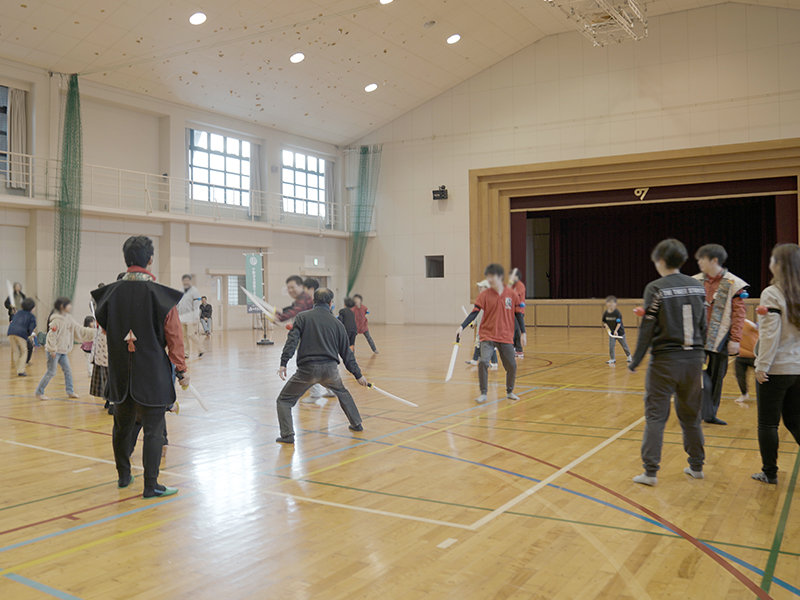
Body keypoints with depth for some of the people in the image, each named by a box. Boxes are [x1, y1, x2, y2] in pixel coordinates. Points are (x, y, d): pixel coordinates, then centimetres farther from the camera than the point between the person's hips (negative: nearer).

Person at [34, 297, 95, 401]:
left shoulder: (69, 319, 10)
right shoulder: (56, 320, -16)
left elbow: (79, 330, 15)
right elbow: (52, 335, -19)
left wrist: (94, 331, 12)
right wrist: (52, 350, -21)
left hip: (63, 351, 8)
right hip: (54, 351, -8)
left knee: (68, 370, 9)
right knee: (51, 372, -2)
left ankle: (70, 392, 18)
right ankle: (39, 392, 9)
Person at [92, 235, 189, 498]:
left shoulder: (110, 293, -1)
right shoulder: (160, 294, -13)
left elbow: (103, 326, 15)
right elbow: (174, 336, -10)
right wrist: (181, 369, -1)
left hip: (120, 374, 5)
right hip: (152, 374, -5)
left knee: (122, 425, 19)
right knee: (153, 429, 2)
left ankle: (123, 476, 34)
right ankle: (151, 486, 5)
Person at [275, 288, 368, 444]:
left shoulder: (302, 317, 5)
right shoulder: (336, 323, 12)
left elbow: (292, 341, -9)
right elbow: (347, 353, 15)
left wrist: (283, 364, -13)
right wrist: (358, 375, 23)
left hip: (307, 369, -3)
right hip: (330, 369, 3)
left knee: (284, 401, 12)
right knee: (342, 393, 33)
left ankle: (287, 435, -1)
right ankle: (356, 424, 37)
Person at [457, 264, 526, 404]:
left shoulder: (512, 295, -1)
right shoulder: (484, 295, -4)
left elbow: (518, 314, 6)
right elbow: (474, 313, -8)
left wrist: (523, 332, 3)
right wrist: (462, 327, -19)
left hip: (506, 337, 2)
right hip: (487, 336, -1)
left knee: (512, 367, 4)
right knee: (483, 362, -19)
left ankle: (510, 392, 30)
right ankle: (483, 393, -3)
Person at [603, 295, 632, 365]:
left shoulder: (617, 313, -18)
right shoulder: (605, 313, -4)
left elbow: (619, 323, -21)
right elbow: (604, 321, 11)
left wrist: (616, 330, -30)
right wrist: (606, 325, -9)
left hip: (619, 332, -3)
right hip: (611, 332, 3)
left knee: (624, 345, 12)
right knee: (611, 345, -6)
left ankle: (629, 356, 35)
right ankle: (612, 359, 3)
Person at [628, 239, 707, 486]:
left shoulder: (656, 288, -11)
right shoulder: (697, 287, 5)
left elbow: (648, 329, -11)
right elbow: (702, 325, 11)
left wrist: (636, 360, -4)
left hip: (665, 360, -5)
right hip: (693, 359, 5)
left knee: (655, 416, 1)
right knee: (691, 415, 17)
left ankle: (650, 471, 2)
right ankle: (696, 466, 27)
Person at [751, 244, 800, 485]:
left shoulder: (772, 294, -14)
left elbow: (770, 334, -17)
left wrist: (762, 366, -12)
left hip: (776, 368, -6)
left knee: (768, 423, 7)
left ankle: (769, 472, 15)